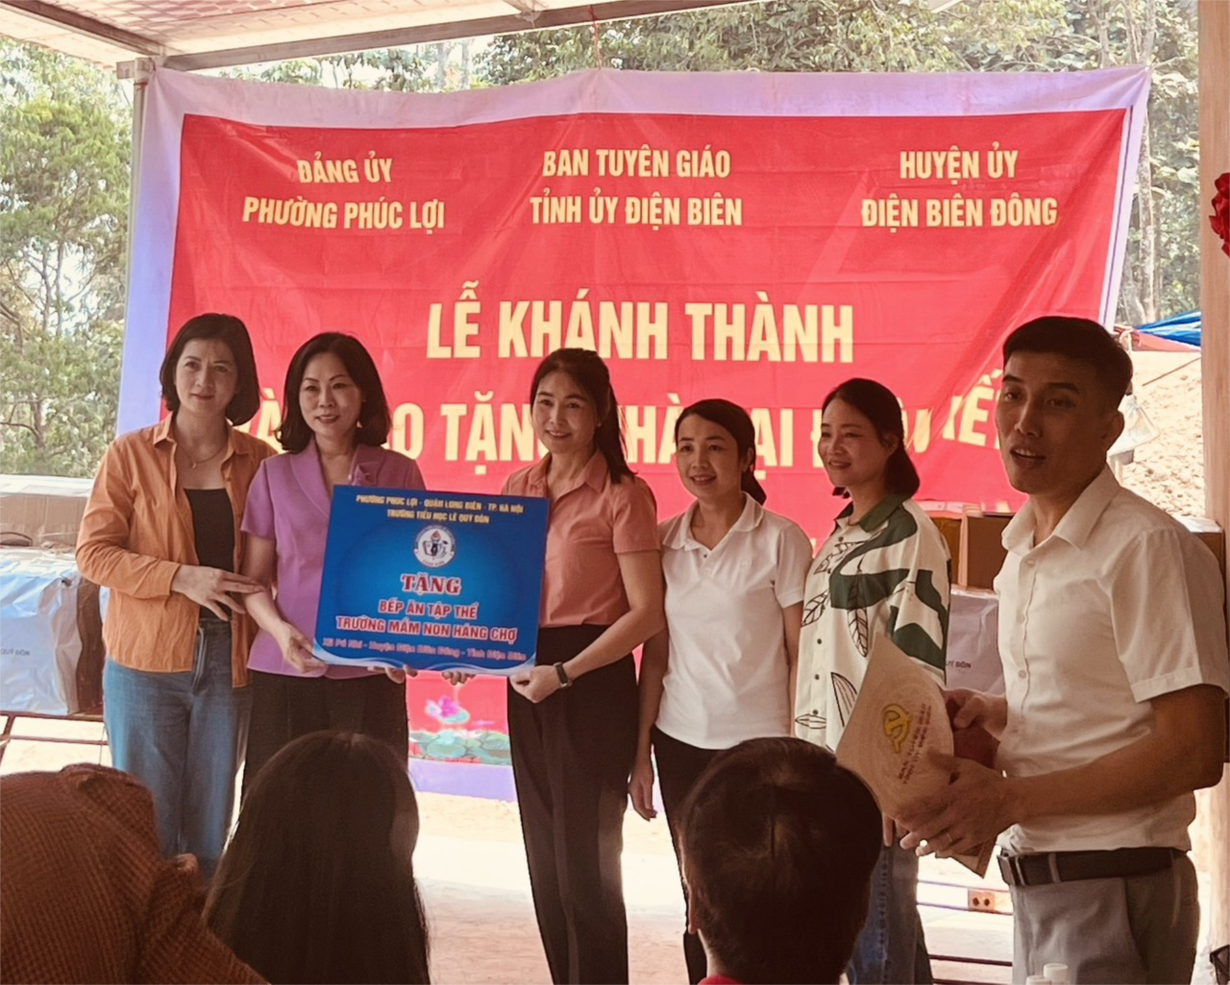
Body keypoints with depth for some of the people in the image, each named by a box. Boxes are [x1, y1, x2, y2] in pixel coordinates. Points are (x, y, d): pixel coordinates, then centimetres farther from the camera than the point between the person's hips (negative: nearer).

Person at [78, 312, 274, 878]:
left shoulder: (259, 462, 4)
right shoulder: (131, 454, 0)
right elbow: (93, 552, -4)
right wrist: (181, 578, -17)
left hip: (228, 661, 2)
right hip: (147, 661, -2)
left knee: (209, 828, 9)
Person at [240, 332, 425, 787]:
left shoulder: (399, 473, 6)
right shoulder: (275, 474, 8)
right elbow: (255, 579, 8)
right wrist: (280, 631, -12)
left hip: (371, 675, -1)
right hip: (284, 673, 1)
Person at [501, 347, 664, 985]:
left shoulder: (622, 496, -10)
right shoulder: (517, 489, 9)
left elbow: (646, 611, -14)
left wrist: (563, 673, -18)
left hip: (593, 683, -7)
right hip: (526, 681, 7)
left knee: (584, 863, -1)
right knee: (545, 861, 14)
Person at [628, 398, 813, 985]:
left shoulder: (780, 541, -5)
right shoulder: (664, 540, 6)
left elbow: (802, 656, -4)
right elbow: (655, 654, 9)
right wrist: (641, 753, 7)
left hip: (757, 741, -3)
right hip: (681, 742, 4)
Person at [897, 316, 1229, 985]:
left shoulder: (1147, 548, -17)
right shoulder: (1024, 550, 11)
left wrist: (1011, 798, -20)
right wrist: (995, 714, 3)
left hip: (1112, 889, -8)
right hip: (1039, 882, 8)